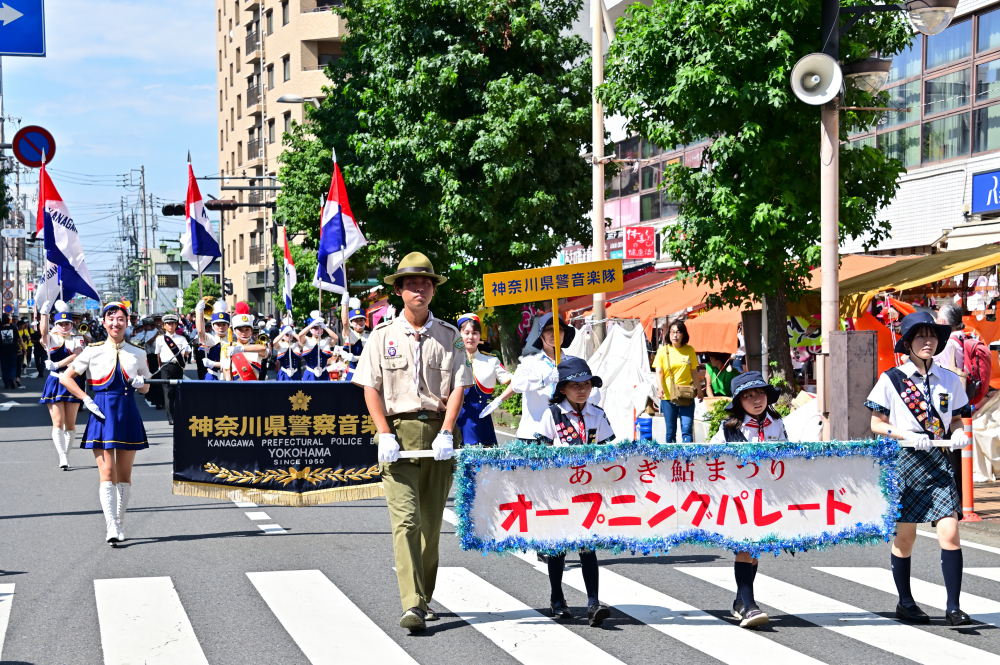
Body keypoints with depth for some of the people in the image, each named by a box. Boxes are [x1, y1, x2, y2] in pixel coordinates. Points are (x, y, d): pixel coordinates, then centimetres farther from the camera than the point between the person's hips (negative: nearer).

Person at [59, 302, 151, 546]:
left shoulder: (138, 353, 7)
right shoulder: (93, 351, 1)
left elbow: (146, 387, 16)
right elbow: (66, 377, 4)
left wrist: (139, 384, -8)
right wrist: (87, 400, -5)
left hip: (128, 415, 2)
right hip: (102, 414, -2)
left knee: (125, 475, 7)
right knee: (107, 473, -10)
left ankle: (120, 524, 18)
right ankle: (111, 528, -16)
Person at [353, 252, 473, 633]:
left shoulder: (449, 336, 8)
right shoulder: (382, 336, 7)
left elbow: (458, 387, 2)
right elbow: (371, 388, 3)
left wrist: (446, 433, -11)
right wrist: (385, 434, -8)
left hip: (438, 434, 2)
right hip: (398, 432, -2)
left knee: (431, 522, 8)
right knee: (405, 518, -12)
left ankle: (423, 597, 23)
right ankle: (412, 605, -18)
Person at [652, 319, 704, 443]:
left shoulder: (689, 350, 7)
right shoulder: (663, 350, 3)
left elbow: (694, 372, 16)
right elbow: (659, 372, -2)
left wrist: (699, 390, 21)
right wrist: (660, 387, -20)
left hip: (686, 396, 0)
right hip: (668, 395, 0)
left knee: (687, 428, -9)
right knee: (670, 430, 5)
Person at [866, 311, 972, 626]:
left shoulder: (950, 380, 8)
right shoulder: (891, 379, -1)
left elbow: (956, 420, 16)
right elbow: (876, 424, 0)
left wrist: (959, 434, -7)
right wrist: (908, 436, -15)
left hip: (939, 462, 2)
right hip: (904, 461, -2)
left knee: (949, 532, -11)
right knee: (905, 535, 6)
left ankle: (953, 607, -7)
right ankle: (905, 603, 22)